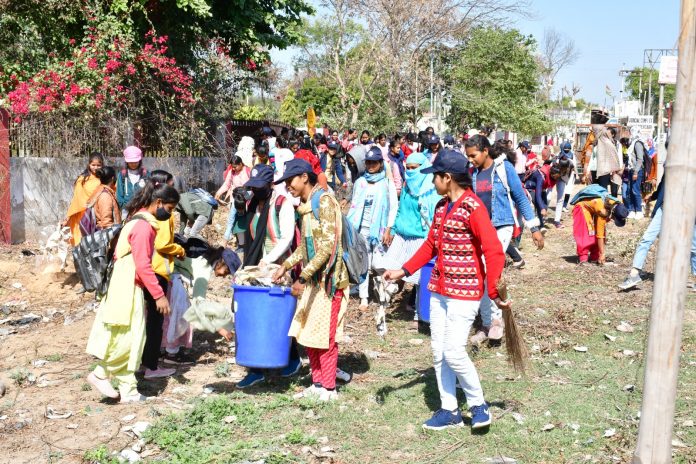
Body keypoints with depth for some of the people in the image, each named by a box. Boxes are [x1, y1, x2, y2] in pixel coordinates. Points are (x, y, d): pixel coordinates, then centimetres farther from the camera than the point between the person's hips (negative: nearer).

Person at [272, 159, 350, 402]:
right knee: (308, 334, 12)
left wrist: (303, 277, -25)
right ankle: (317, 384, 23)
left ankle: (329, 388, 11)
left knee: (325, 336, 0)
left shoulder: (324, 201, -16)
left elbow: (327, 247, -22)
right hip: (312, 280, 9)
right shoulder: (306, 205, 11)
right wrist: (285, 266, 12)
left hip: (328, 279, -9)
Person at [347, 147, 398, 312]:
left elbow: (394, 208, -3)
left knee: (376, 264, -6)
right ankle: (364, 297, 8)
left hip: (379, 229, -3)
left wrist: (388, 230, -9)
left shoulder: (387, 183, -1)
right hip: (361, 228, 3)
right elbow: (354, 205, 12)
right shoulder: (360, 182, 8)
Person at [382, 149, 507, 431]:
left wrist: (495, 293, -24)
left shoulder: (473, 208, -17)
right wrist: (404, 271, 9)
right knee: (439, 352, 10)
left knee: (454, 352, -11)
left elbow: (494, 251, -21)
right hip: (439, 290, 8)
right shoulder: (442, 206, 10)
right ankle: (449, 410, 22)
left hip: (465, 293, -8)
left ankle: (478, 405, 12)